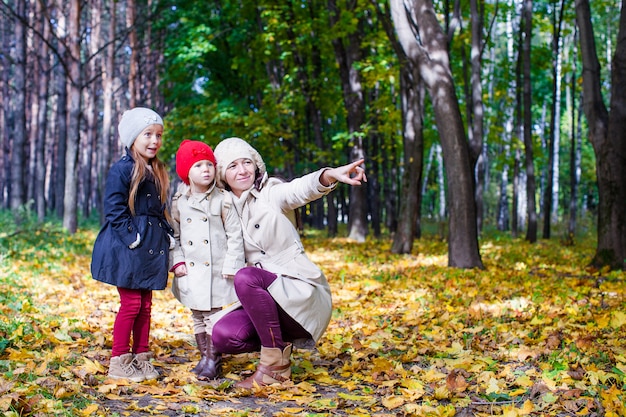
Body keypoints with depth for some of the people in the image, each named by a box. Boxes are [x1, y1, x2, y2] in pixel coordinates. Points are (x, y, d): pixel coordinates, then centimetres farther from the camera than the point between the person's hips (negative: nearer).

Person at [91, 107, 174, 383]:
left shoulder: (157, 172, 15)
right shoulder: (122, 169, -9)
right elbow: (115, 211, -14)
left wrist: (167, 236, 10)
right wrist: (134, 238, -18)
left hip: (152, 247, 7)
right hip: (126, 247, -7)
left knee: (146, 304, 10)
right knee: (131, 303, -4)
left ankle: (141, 358, 19)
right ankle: (118, 362, 5)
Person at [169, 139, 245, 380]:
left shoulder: (222, 200, -6)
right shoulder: (179, 202, 3)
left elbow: (235, 235, -5)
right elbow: (175, 235, 9)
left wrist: (231, 266, -9)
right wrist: (178, 261, -2)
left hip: (216, 271, -4)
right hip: (191, 271, 4)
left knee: (213, 316, -2)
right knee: (197, 317, 12)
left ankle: (213, 361, 7)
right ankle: (204, 357, 24)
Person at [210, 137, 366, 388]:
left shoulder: (270, 193, -4)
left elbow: (302, 189, -26)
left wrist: (331, 175, -47)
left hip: (302, 294, -5)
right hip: (265, 298, 5)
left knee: (246, 277, -32)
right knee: (223, 335, -21)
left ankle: (275, 366, -19)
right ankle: (279, 344, 9)